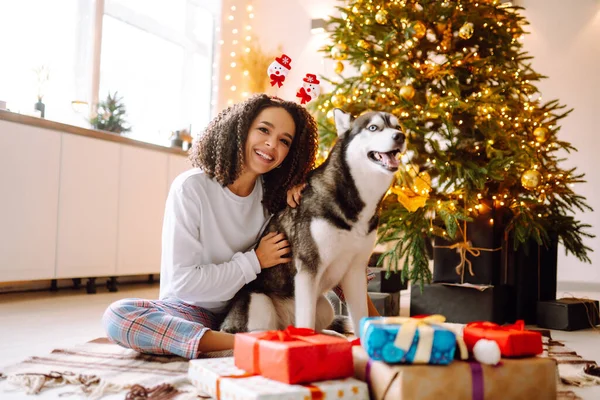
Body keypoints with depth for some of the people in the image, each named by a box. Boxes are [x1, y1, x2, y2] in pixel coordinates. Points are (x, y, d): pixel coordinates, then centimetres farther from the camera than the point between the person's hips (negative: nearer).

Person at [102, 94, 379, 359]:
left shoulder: (273, 192, -3)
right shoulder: (191, 187, -17)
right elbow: (181, 281, -19)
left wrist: (302, 190, -12)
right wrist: (254, 261, -17)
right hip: (191, 311, -3)